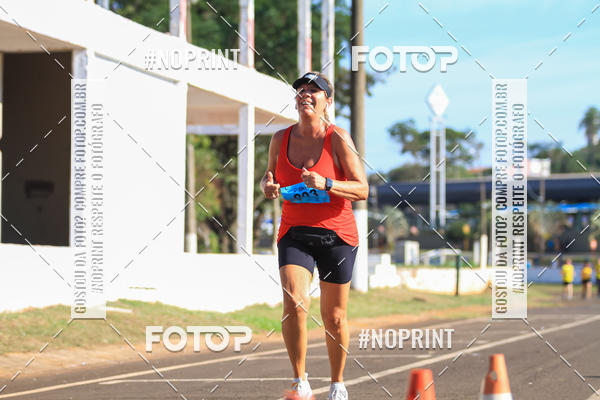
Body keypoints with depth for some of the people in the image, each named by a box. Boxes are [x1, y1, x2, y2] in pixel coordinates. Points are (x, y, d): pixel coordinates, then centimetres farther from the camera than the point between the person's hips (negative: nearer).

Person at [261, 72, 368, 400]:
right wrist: (267, 185, -7)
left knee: (334, 317, 7)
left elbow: (362, 190, -12)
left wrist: (326, 184, -27)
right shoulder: (281, 138, 0)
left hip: (337, 236, -1)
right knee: (294, 303, -21)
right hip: (294, 234, 2)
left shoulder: (338, 138, -10)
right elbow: (269, 175, 17)